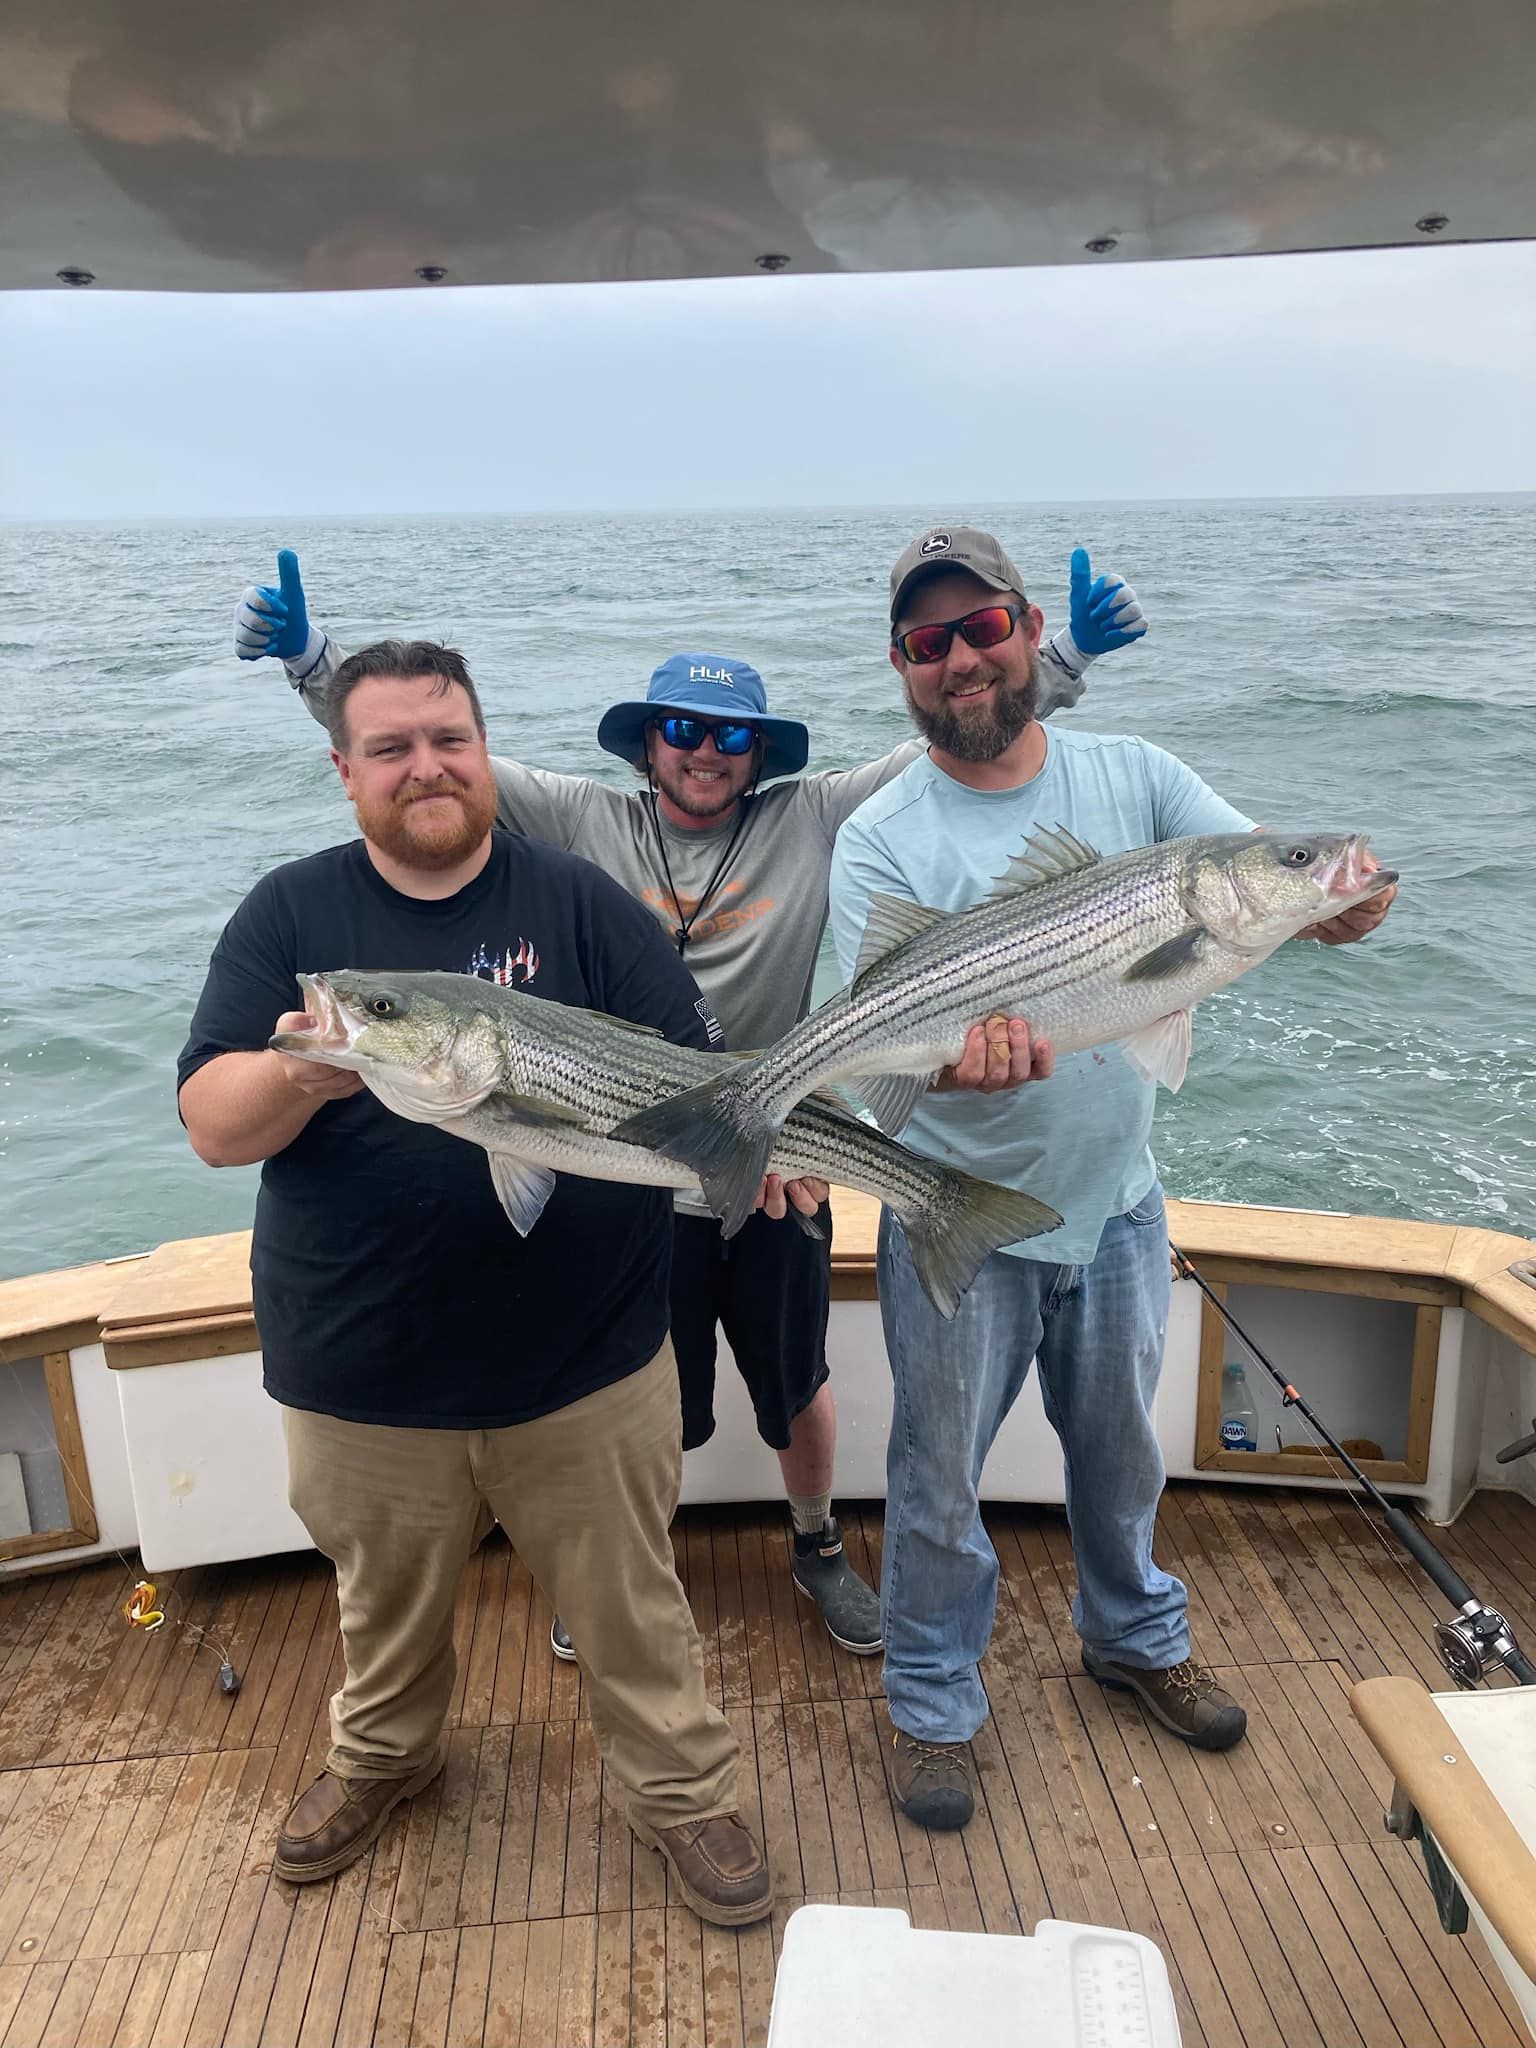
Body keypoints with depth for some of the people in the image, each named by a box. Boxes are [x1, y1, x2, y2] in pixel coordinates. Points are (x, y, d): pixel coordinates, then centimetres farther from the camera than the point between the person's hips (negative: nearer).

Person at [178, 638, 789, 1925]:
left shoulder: (576, 901, -4)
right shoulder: (290, 916, -2)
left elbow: (692, 1069, -9)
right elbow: (213, 1127, -9)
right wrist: (295, 1076, -31)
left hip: (586, 1364, -1)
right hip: (360, 1375, 2)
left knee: (631, 1605, 15)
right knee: (385, 1604, 25)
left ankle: (682, 1788, 38)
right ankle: (383, 1752, 53)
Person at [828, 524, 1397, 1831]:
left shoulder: (1134, 779, -4)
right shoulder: (881, 841, -13)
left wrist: (1345, 900, -36)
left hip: (1116, 1197, 3)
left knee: (1121, 1448, 25)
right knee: (941, 1479, 13)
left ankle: (1135, 1638, 52)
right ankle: (931, 1706, 38)